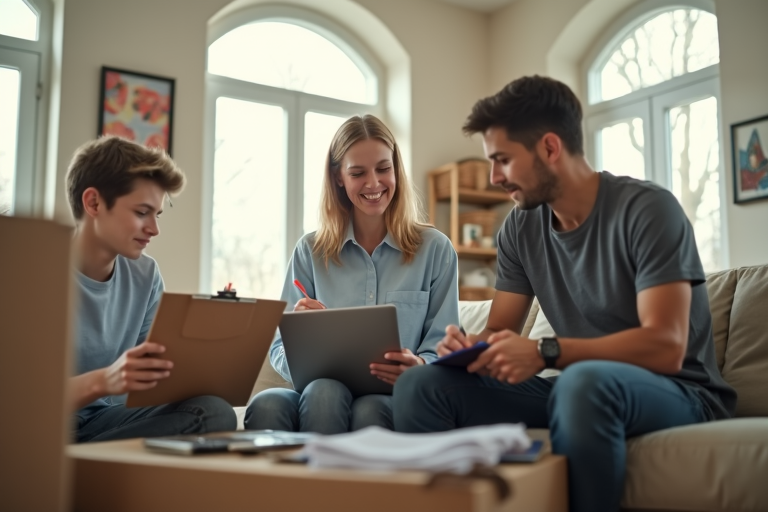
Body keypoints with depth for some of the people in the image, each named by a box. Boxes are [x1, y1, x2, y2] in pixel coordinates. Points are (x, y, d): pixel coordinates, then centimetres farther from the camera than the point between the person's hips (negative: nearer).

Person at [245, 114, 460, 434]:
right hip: (320, 395, 1)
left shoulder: (435, 249, 8)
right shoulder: (311, 251, 12)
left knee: (369, 409, -37)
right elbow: (280, 349, 8)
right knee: (266, 405, -33)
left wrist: (420, 367, -20)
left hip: (396, 400, -1)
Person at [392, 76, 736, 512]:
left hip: (678, 393, -5)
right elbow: (500, 332, 7)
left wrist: (545, 353, -32)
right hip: (577, 389, 5)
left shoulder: (647, 209, -14)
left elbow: (666, 347, -23)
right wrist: (471, 345, -17)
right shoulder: (520, 229, 5)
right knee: (421, 386, -12)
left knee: (584, 382, -40)